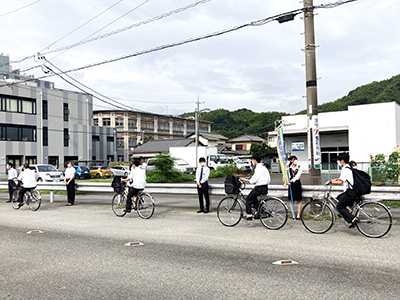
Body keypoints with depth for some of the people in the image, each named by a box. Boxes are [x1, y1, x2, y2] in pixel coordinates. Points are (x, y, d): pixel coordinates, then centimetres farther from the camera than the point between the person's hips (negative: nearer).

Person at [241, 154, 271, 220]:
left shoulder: (258, 168, -16)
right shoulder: (263, 167, 13)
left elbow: (253, 180, -19)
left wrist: (245, 180, -6)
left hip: (260, 188, -9)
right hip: (265, 187, 9)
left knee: (248, 199, 3)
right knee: (253, 197, 27)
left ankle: (249, 215, 3)